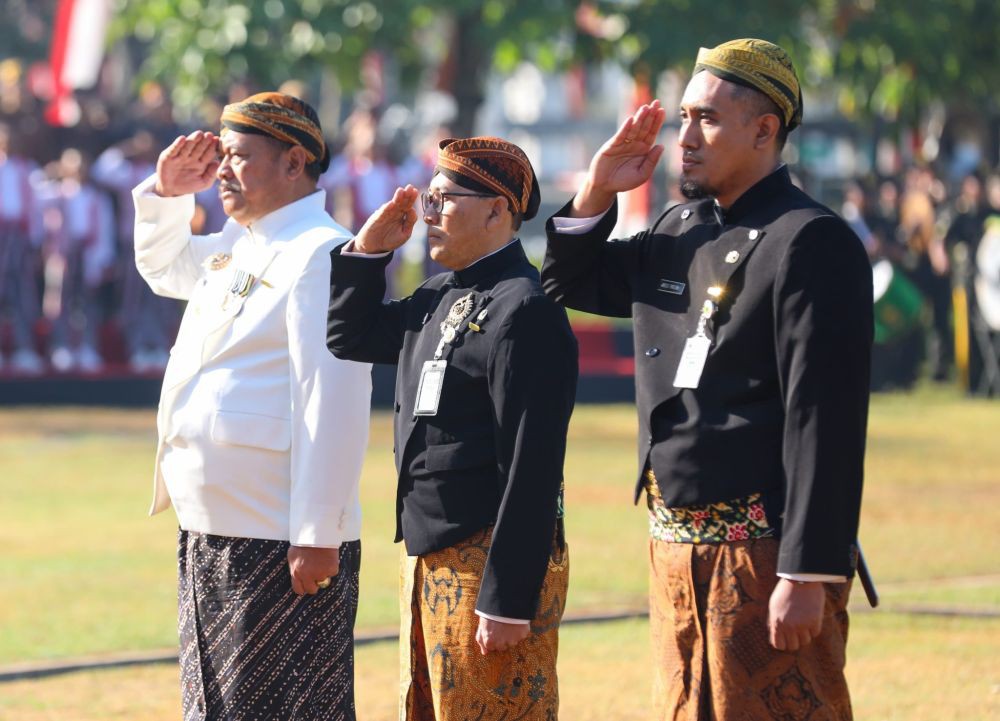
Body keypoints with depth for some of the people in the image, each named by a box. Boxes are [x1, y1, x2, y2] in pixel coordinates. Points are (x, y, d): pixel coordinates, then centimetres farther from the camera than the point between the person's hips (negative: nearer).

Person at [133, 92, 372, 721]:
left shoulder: (321, 255, -15)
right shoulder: (235, 247, 14)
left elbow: (333, 404, -21)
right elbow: (163, 267, 37)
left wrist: (317, 536, -24)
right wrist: (167, 192, 16)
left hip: (281, 545, -10)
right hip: (210, 532, 10)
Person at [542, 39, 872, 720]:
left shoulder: (813, 244, -11)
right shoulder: (680, 231, 15)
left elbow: (827, 424, -17)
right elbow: (570, 283, 29)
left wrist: (807, 577, -22)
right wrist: (598, 191, 10)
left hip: (763, 555, -8)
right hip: (675, 553, 8)